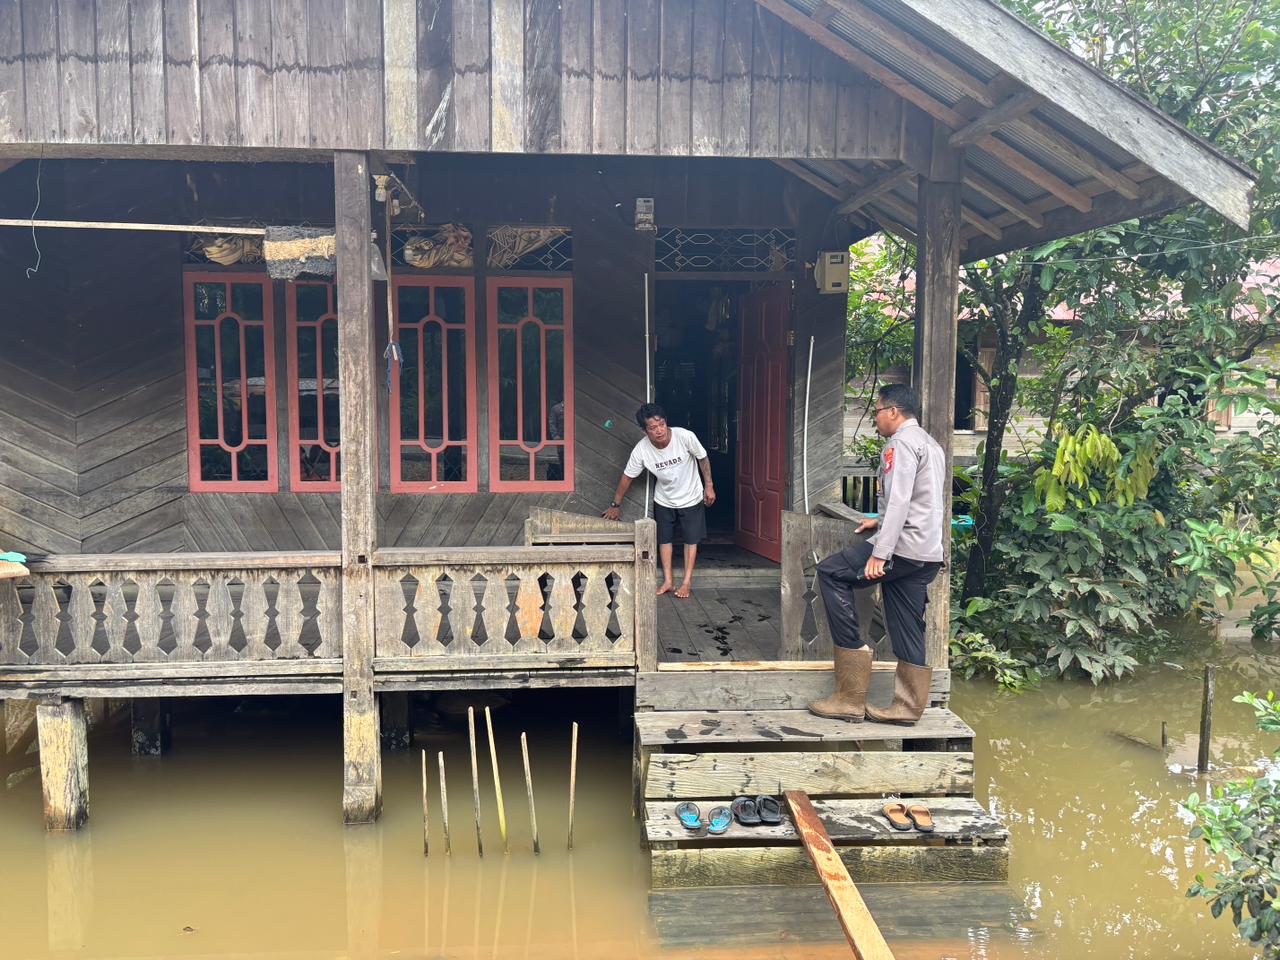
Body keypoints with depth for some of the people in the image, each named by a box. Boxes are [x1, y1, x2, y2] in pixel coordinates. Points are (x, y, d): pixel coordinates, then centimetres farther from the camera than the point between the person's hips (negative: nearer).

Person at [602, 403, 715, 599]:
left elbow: (703, 458, -11)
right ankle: (667, 581, 24)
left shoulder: (685, 436, -30)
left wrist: (709, 486, -7)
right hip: (664, 500, 2)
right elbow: (627, 476, -10)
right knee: (664, 538, 10)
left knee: (691, 539, 5)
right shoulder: (641, 450, -26)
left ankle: (687, 583, 17)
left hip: (690, 498, -1)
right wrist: (616, 505, -2)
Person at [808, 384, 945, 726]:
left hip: (904, 547, -10)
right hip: (928, 553, 10)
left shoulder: (901, 443, -8)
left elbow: (899, 501, -20)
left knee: (830, 573, -4)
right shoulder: (930, 444, 23)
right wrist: (882, 522, 34)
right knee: (908, 630, 11)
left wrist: (879, 554, -24)